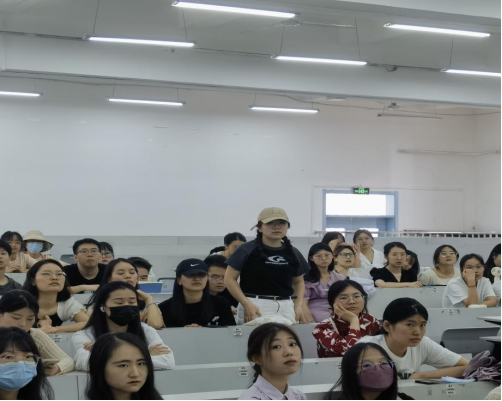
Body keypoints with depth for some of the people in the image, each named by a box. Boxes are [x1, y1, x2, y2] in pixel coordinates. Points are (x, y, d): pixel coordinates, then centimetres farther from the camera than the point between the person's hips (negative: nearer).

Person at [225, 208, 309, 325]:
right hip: (256, 306, -5)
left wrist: (299, 305, 5)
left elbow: (299, 282, 22)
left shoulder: (293, 253, 11)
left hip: (286, 307, 5)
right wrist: (247, 304, -13)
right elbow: (230, 278, -4)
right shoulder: (248, 250, -3)